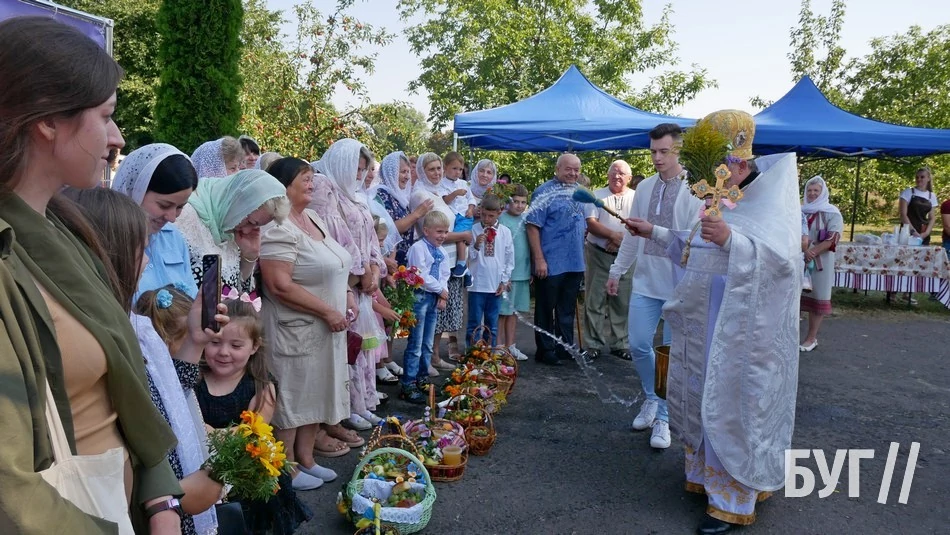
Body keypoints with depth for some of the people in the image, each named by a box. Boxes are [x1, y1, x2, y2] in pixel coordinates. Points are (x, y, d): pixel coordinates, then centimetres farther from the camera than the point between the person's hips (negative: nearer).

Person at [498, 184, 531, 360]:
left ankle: (510, 346, 23)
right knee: (502, 312, 1)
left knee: (513, 311, 14)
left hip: (523, 273, 6)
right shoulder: (501, 219, -10)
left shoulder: (526, 220, 9)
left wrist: (531, 271, 15)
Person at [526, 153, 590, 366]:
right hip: (550, 264, -6)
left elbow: (587, 220, 23)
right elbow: (532, 226, -14)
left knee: (567, 310, 16)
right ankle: (545, 351, 15)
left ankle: (566, 348, 28)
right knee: (546, 310, 5)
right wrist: (539, 259, -18)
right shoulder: (544, 192, -10)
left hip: (575, 263, 7)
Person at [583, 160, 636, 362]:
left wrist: (622, 240, -15)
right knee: (595, 301, 1)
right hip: (598, 255, -1)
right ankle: (594, 345, 9)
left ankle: (620, 344, 18)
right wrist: (614, 235, -17)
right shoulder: (597, 196, 3)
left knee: (622, 302, 7)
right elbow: (590, 223, -7)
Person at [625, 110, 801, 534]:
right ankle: (709, 472, 32)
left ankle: (732, 500, 9)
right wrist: (654, 233, 19)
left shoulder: (770, 201, -12)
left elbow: (782, 257, -26)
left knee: (730, 402, -3)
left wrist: (731, 239, -38)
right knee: (702, 396, 15)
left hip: (738, 327, -8)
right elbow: (694, 249, 24)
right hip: (704, 322, 9)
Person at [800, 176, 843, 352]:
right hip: (799, 260, 3)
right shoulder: (801, 211, 10)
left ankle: (812, 337, 7)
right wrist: (803, 250, -12)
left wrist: (812, 252, -20)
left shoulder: (832, 213, -2)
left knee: (816, 297, 1)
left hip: (820, 262, -3)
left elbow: (832, 239, -10)